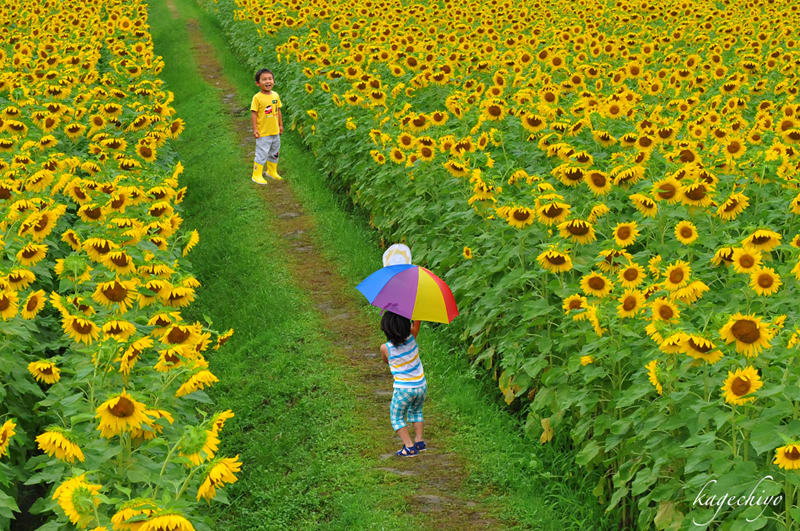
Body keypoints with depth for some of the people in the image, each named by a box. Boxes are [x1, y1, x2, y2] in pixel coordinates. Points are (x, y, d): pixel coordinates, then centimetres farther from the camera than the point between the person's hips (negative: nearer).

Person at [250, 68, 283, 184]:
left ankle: (272, 171, 38)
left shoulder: (275, 95, 2)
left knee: (274, 153, 20)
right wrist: (255, 129, -16)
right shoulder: (257, 97, -16)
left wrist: (281, 125, 15)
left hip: (275, 131, 6)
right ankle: (257, 175, 10)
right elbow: (254, 113, -14)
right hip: (263, 133, -6)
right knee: (261, 154, -2)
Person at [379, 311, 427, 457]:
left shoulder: (385, 348, -16)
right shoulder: (411, 338, -11)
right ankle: (419, 441, 23)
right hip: (421, 385, 4)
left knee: (396, 417, 14)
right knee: (415, 411, 29)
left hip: (403, 389, -4)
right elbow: (417, 321, 0)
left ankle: (409, 447, 3)